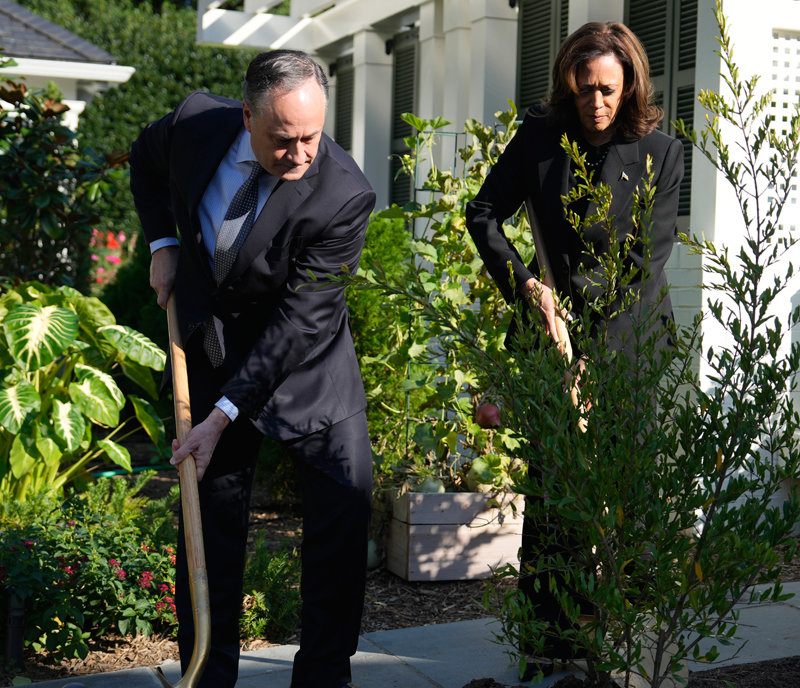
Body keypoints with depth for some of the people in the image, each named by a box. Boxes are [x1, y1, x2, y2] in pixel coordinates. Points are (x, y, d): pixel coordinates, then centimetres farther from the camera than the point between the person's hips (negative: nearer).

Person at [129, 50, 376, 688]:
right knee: (211, 513, 4)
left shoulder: (345, 195, -26)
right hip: (211, 348, 2)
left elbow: (298, 320, -25)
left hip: (307, 357, -2)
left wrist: (223, 415, -26)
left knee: (346, 503, -5)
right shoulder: (196, 122, -15)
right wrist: (163, 243, -2)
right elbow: (146, 159, 12)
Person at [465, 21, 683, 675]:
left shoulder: (661, 154, -4)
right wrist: (526, 284, -5)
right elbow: (484, 215, 10)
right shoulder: (541, 137, 2)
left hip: (634, 331, -2)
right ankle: (558, 632, 8)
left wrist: (600, 356, -18)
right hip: (558, 321, 2)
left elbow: (647, 263, -10)